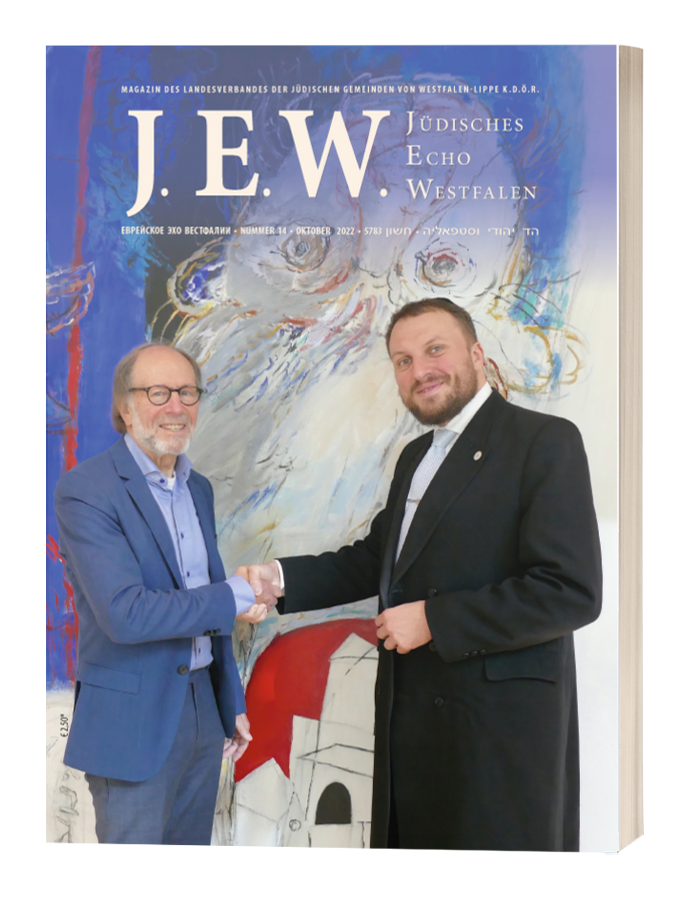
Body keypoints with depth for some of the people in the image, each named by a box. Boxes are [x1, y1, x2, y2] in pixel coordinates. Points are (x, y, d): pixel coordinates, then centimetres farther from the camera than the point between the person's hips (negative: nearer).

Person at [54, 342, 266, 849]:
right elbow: (125, 614, -25)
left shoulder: (199, 489, 9)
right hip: (132, 724, -7)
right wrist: (235, 597, -16)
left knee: (193, 847, 19)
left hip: (202, 711, 7)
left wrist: (232, 703, 17)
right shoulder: (86, 489, -15)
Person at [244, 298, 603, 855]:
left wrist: (434, 620, -19)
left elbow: (573, 593, -20)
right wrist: (281, 580, 5)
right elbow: (375, 558, 20)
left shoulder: (543, 441, -12)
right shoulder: (417, 457, 15)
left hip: (500, 722, -8)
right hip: (412, 719, 8)